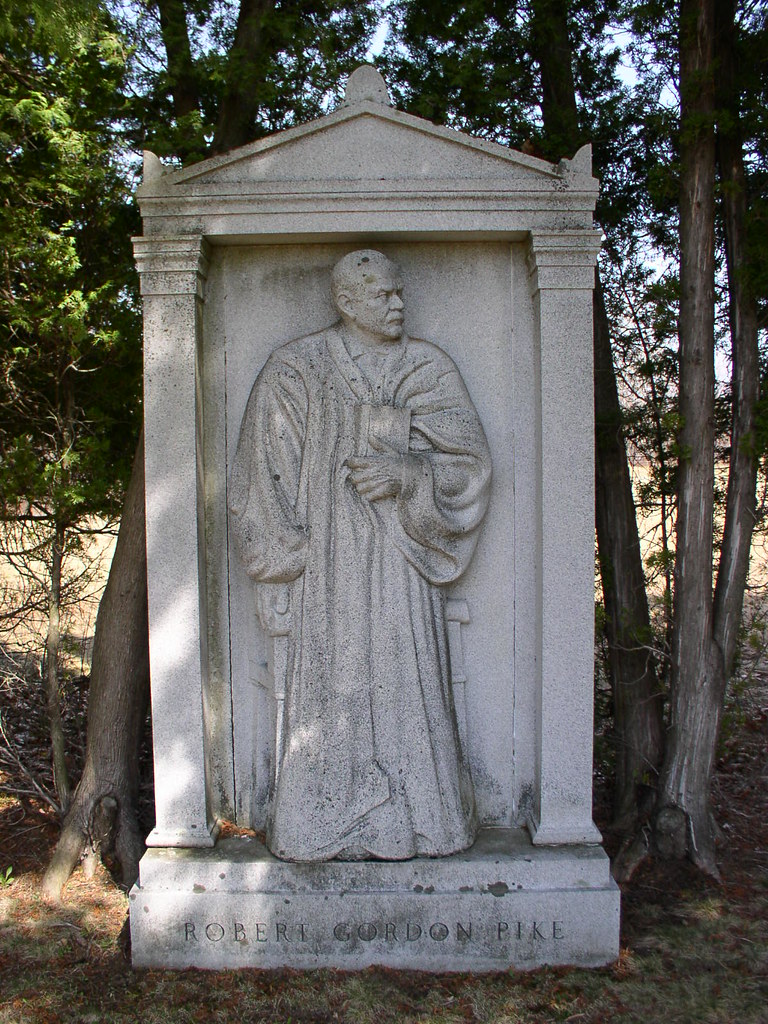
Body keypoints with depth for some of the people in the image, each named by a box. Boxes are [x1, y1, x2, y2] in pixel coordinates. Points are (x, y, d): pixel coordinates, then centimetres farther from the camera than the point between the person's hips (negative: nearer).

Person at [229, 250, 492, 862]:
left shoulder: (429, 368, 8)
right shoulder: (296, 368, 4)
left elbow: (471, 460, 4)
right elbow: (266, 470, 3)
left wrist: (408, 474, -13)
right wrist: (291, 551, -3)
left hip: (402, 553, 1)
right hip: (330, 554, -1)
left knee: (407, 673, 0)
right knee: (333, 677, -1)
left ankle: (416, 816, 14)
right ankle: (325, 823, 12)